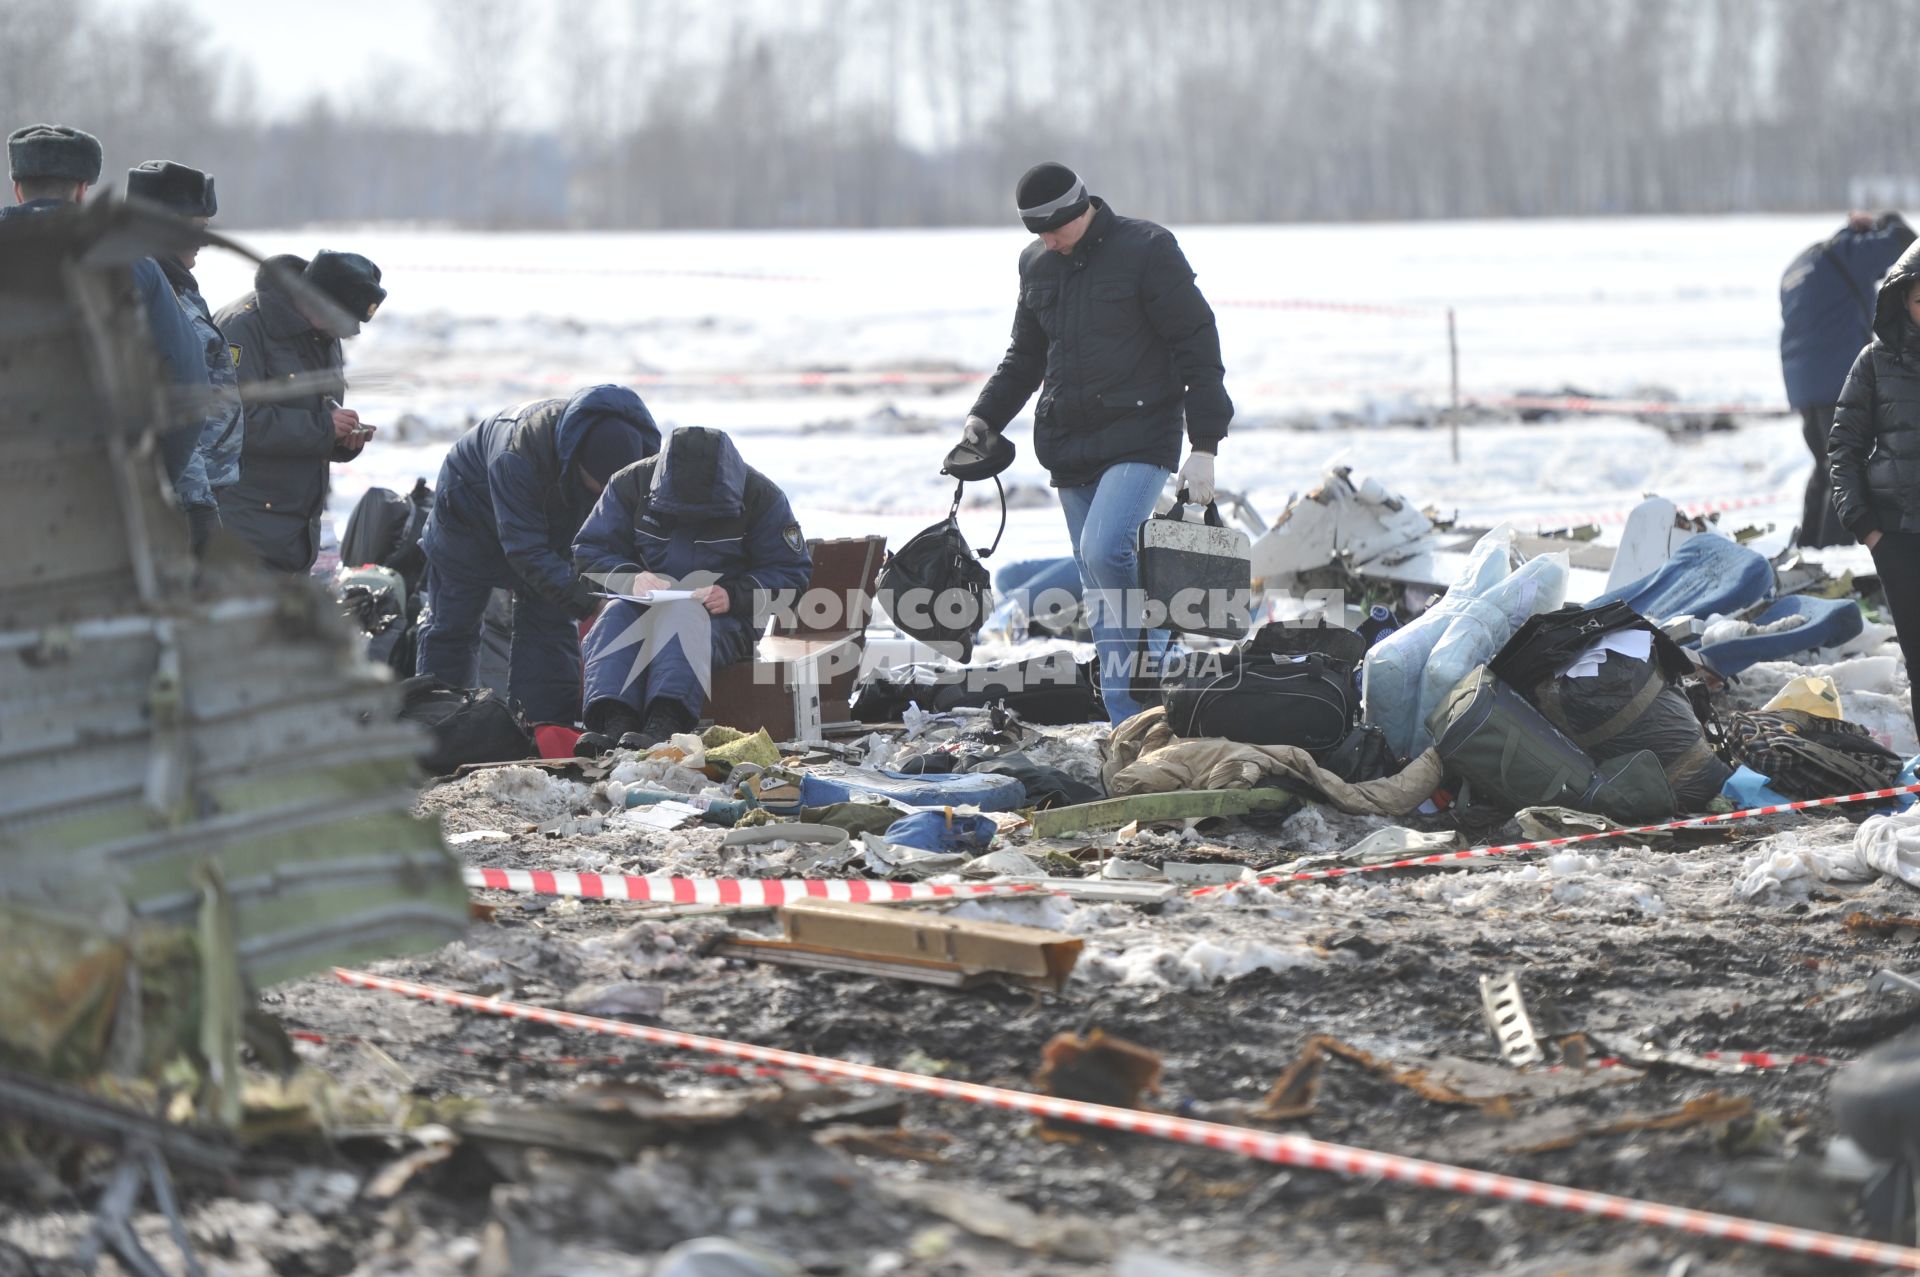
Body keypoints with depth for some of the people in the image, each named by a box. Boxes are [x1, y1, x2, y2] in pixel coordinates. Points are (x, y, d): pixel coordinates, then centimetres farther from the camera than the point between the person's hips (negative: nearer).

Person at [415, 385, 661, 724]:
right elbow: (526, 550, -43)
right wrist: (587, 601, -51)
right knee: (452, 623, 4)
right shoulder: (520, 454, -46)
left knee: (551, 624, -7)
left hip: (555, 527, 4)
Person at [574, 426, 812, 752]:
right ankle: (615, 724, -52)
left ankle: (663, 727, -59)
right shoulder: (631, 484, -4)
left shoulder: (761, 497, -9)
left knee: (684, 622, -37)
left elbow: (792, 573, -6)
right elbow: (588, 552, -1)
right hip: (645, 604, 3)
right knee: (614, 618, -31)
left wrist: (734, 595, -24)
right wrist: (631, 579, -23)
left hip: (726, 617, -3)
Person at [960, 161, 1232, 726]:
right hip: (1069, 447, 6)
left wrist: (1205, 447, -11)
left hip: (1140, 439, -6)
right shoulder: (1036, 264, 12)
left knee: (1104, 550, -26)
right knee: (1101, 595, 5)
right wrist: (985, 417, 8)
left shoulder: (1145, 249, -6)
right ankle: (1130, 723, 9)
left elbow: (1198, 346, -6)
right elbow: (1025, 357, 24)